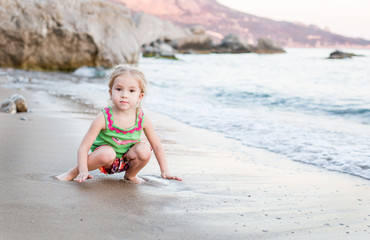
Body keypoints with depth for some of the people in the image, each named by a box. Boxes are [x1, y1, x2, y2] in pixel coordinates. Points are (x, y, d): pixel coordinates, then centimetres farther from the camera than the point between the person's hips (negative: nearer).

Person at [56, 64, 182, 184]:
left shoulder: (142, 119, -16)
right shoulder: (104, 118, -23)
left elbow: (157, 146, -4)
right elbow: (84, 147, -21)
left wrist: (165, 172, -8)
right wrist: (83, 171, -34)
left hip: (127, 160, 3)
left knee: (144, 150, -25)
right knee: (108, 153, -36)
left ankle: (130, 175, 5)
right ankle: (73, 172, -13)